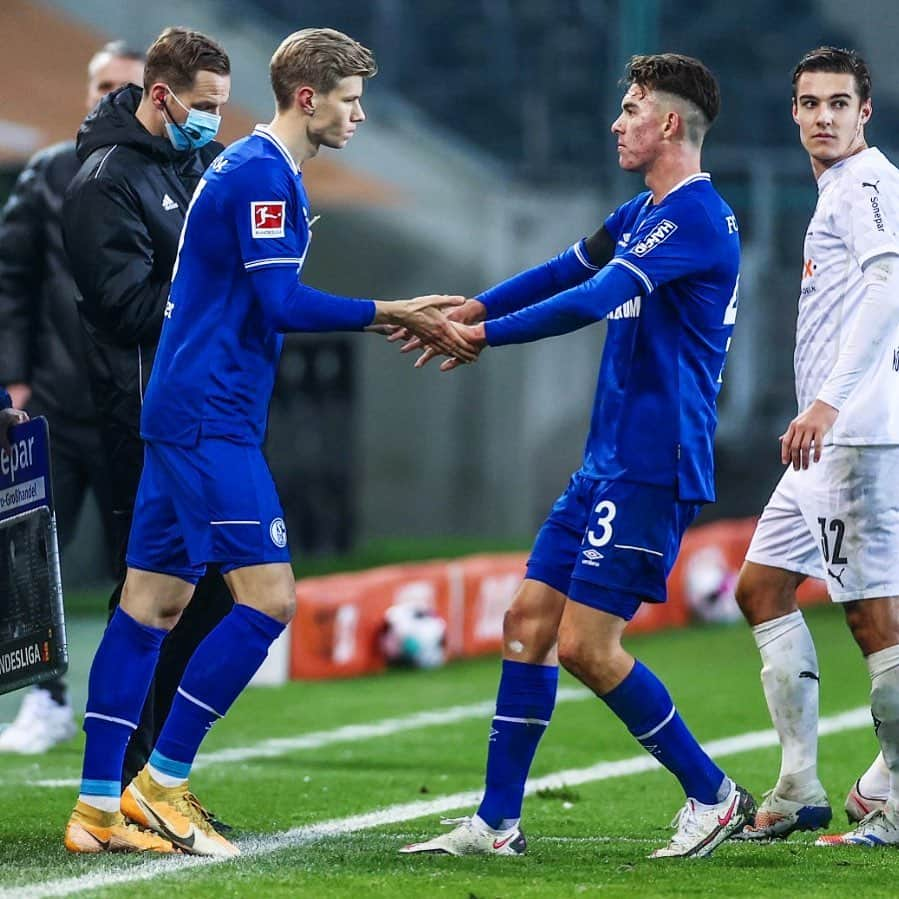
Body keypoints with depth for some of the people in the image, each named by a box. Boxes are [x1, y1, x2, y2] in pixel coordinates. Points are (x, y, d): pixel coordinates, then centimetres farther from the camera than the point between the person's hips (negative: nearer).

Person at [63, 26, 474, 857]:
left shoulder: (255, 169, 19)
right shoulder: (262, 174, -13)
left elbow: (265, 306, 23)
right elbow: (282, 304, -19)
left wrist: (396, 318, 18)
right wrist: (390, 313, -12)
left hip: (187, 415, 10)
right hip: (210, 421, -10)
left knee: (154, 602, 8)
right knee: (268, 597, -12)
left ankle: (99, 807, 8)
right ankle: (160, 784, -9)